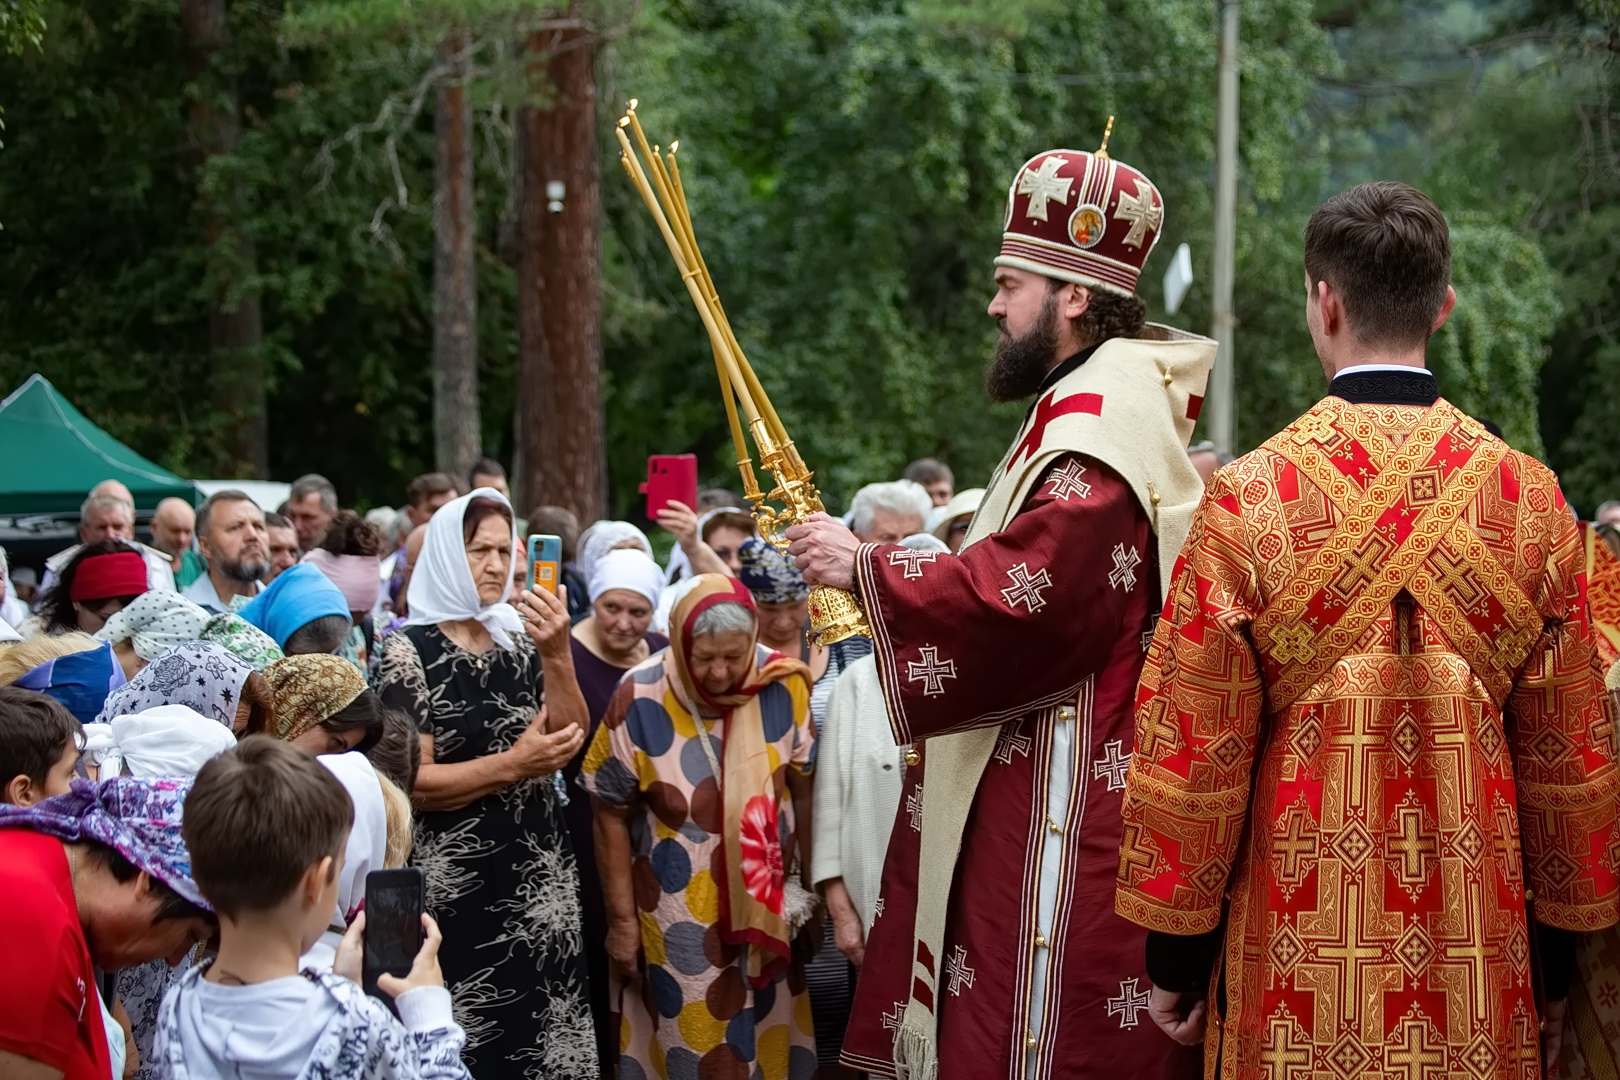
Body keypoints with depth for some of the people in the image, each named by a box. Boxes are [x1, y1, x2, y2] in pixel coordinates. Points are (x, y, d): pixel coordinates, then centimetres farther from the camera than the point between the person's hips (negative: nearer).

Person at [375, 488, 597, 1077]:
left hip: (538, 873, 5)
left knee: (542, 1029, 4)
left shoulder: (518, 642, 10)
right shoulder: (409, 652, -6)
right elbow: (409, 781, -13)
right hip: (460, 885, -5)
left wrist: (557, 656, -12)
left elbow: (570, 740, 0)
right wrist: (511, 765, -20)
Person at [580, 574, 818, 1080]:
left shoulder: (783, 687, -12)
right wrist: (622, 918, -4)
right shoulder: (641, 700, -17)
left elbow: (804, 792, 0)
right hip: (678, 910, -2)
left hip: (767, 902, 3)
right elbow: (612, 815, -7)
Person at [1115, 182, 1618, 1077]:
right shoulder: (1531, 498, -3)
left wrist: (1174, 954, 2)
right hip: (1479, 945, 2)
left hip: (1297, 940, -2)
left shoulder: (1248, 499, -10)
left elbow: (1193, 748, -8)